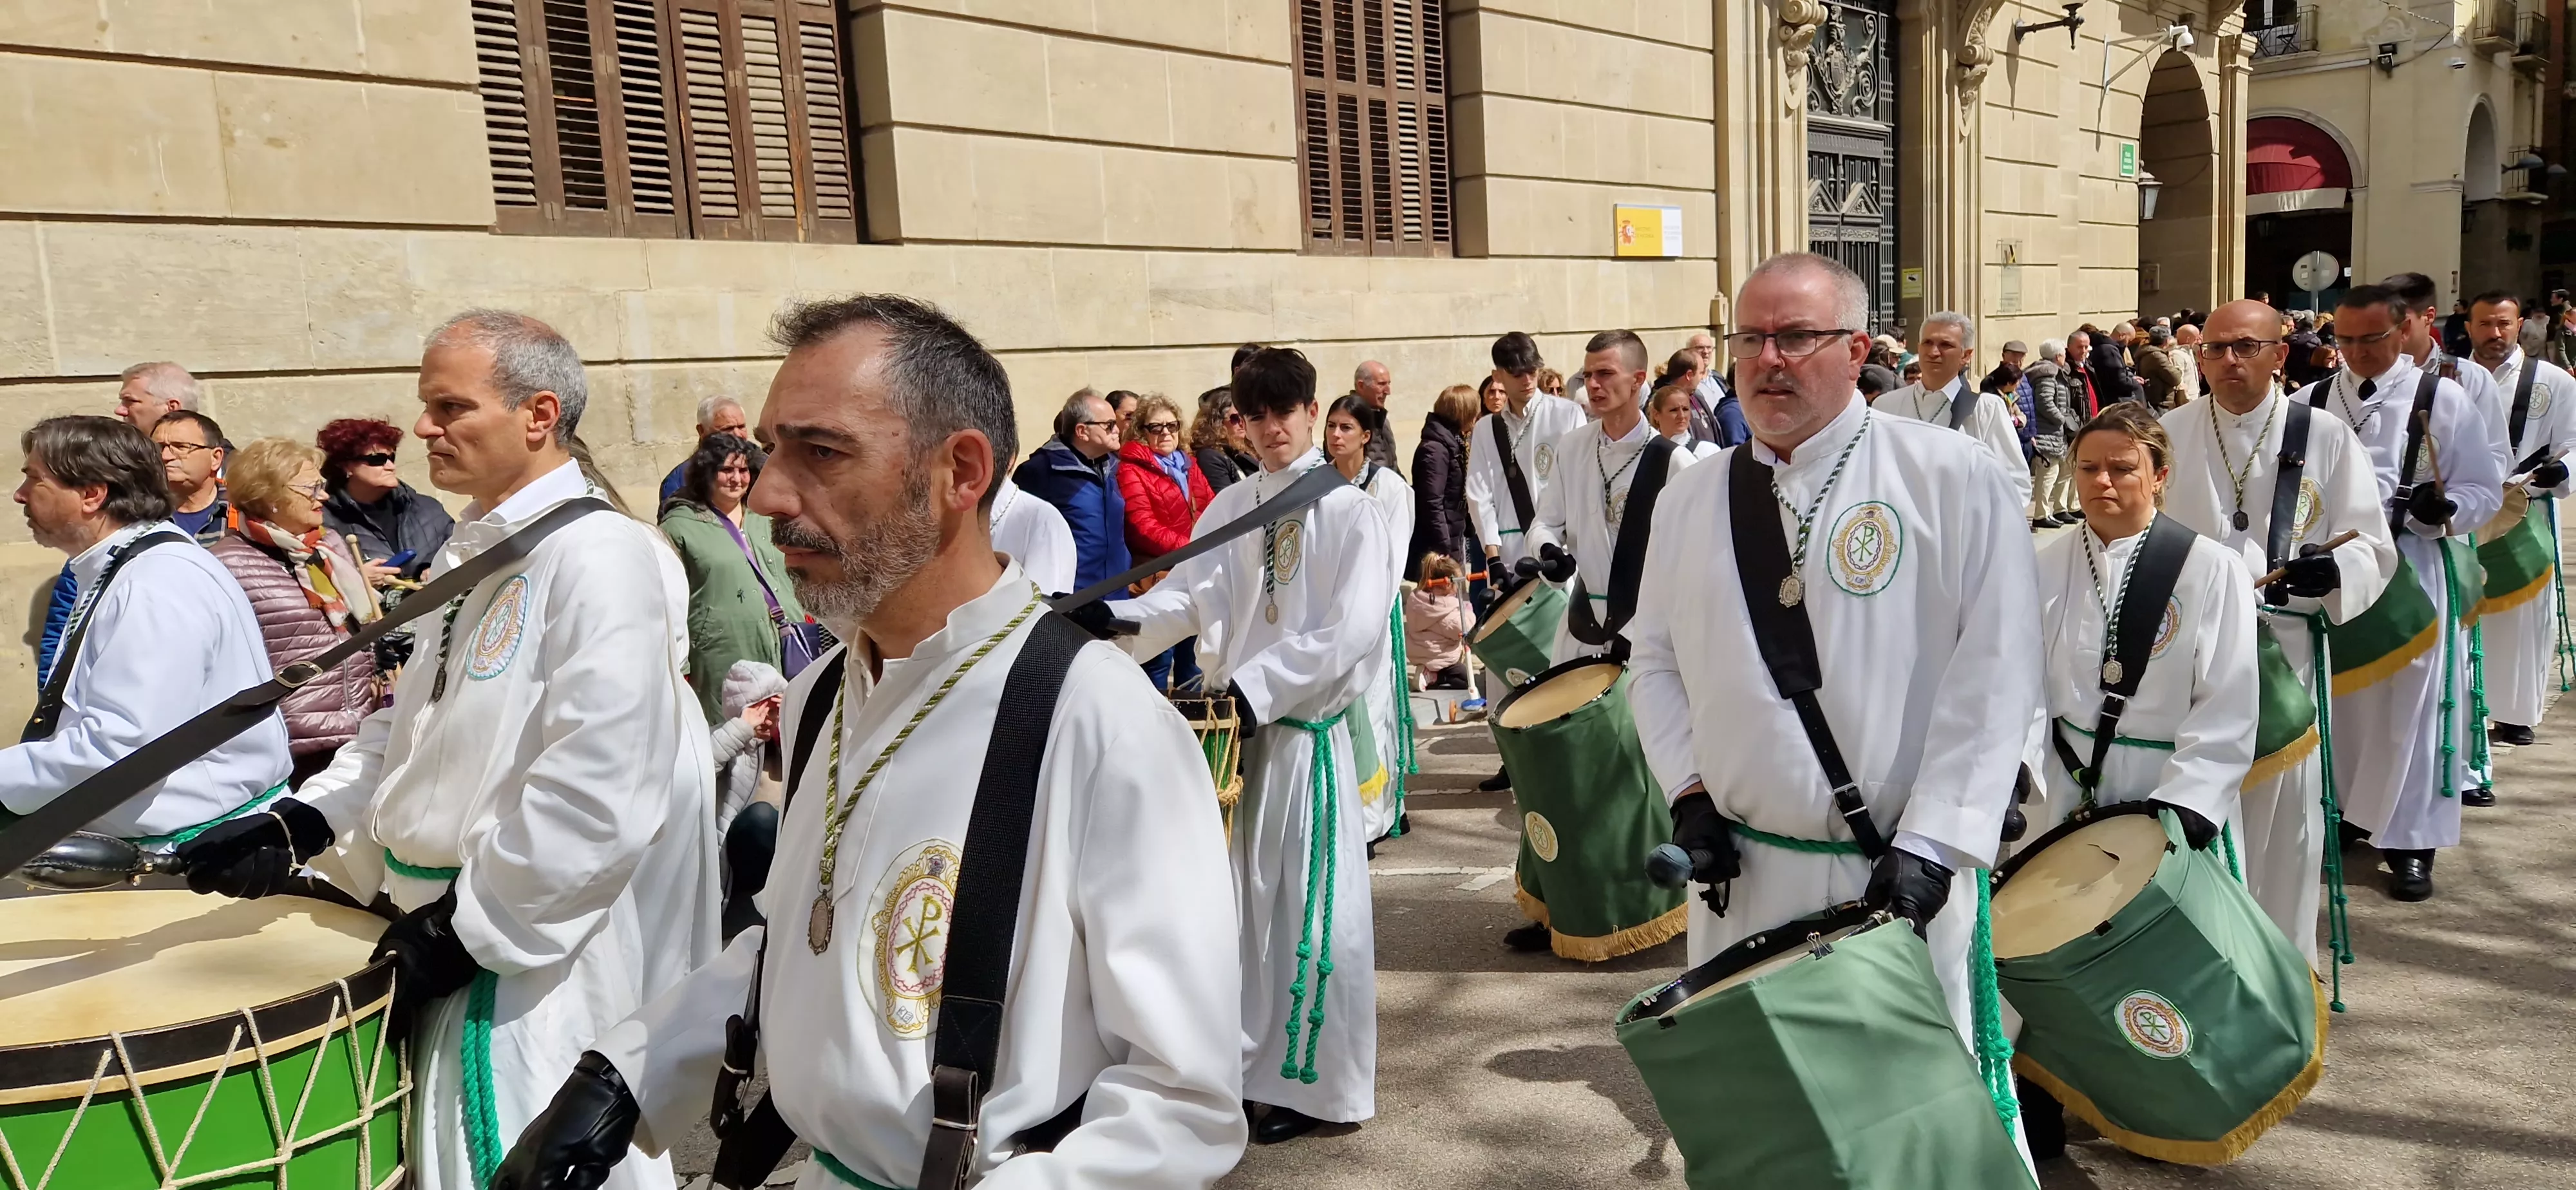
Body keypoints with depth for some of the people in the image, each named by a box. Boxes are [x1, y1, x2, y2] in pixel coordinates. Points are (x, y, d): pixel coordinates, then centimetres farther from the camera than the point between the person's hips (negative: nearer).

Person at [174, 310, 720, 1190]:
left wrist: (467, 926, -18)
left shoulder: (599, 557, -22)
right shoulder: (472, 553, 9)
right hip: (444, 936, 9)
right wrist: (303, 822, 6)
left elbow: (599, 797, -27)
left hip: (535, 954, -9)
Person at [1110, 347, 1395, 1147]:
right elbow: (1188, 595, 1)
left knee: (1309, 898, 0)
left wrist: (1258, 685, -24)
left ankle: (1316, 1080, 12)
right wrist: (1121, 619, -20)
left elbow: (1350, 629, -15)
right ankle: (1252, 1061, 24)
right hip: (1238, 722, 5)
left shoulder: (1352, 511, -5)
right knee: (1244, 892, 11)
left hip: (1311, 727, -5)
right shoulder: (1229, 509, 10)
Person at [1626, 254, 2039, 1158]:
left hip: (1899, 873, -4)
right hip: (1741, 871, 4)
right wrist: (1689, 792, 0)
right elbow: (1655, 661, 13)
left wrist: (1931, 843, -16)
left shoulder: (1954, 479, -7)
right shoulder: (1693, 499, 7)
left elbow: (1994, 672, -11)